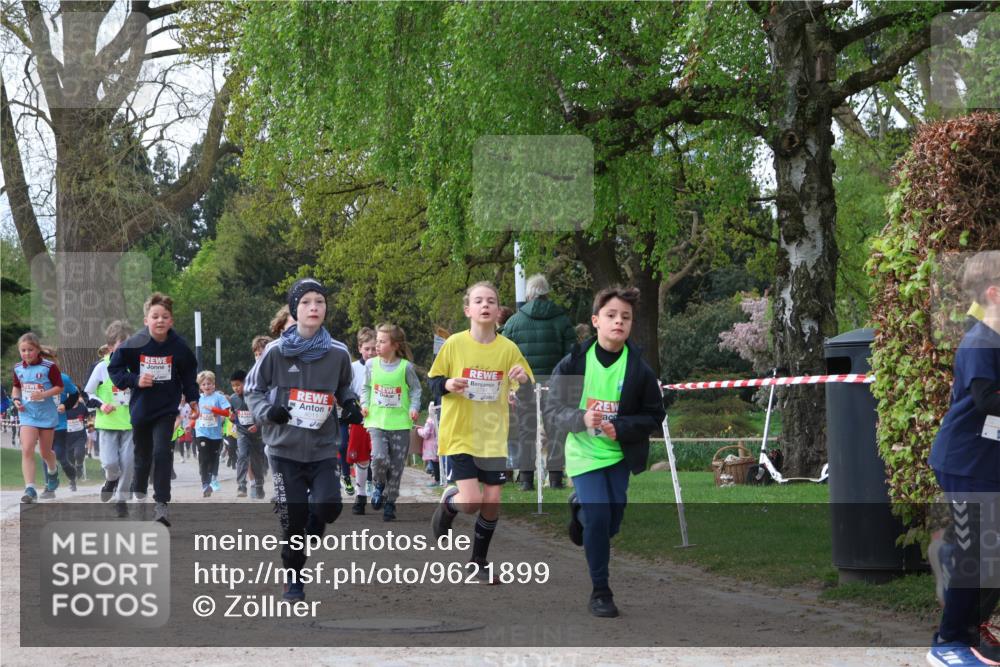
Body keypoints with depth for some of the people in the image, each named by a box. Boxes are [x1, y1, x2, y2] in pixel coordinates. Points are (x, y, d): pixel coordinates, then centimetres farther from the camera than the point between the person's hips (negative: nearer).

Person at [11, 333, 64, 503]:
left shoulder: (49, 367, -11)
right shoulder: (18, 369, 2)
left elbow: (59, 387, -8)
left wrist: (43, 394, -23)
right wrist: (16, 399, -2)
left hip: (46, 414, -2)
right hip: (27, 414, 2)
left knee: (46, 452, 13)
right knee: (27, 450, -16)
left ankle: (53, 472, 48)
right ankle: (30, 489, -19)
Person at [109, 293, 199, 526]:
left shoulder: (179, 347, -10)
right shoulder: (134, 344, -15)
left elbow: (189, 373, 7)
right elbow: (114, 369, -4)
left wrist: (192, 399, 6)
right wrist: (135, 380, -18)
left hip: (166, 409, -1)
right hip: (140, 409, 1)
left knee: (162, 452, -17)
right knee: (142, 456, 15)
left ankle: (162, 503, -14)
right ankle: (139, 494, 40)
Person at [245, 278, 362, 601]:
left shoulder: (338, 353, -1)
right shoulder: (276, 351, -7)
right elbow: (252, 389, 5)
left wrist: (351, 405, 0)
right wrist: (267, 411, -13)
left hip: (323, 447, 1)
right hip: (285, 447, -1)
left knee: (328, 506, -18)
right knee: (292, 519, 1)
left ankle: (313, 523, 18)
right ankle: (294, 578, 23)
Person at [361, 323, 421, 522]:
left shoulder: (406, 366, -5)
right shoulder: (371, 364, 2)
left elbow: (415, 389, 6)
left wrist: (414, 407, -9)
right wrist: (365, 404, 0)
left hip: (400, 422, -1)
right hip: (377, 421, 1)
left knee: (396, 466, 3)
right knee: (379, 457, -20)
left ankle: (390, 502, 19)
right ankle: (379, 485, 10)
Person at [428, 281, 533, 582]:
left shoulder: (509, 349, -1)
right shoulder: (454, 344, -6)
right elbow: (432, 381, 3)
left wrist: (524, 380, -15)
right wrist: (448, 384, -18)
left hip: (493, 438, 3)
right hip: (460, 435, -2)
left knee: (492, 503, 2)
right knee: (471, 502, -14)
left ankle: (479, 562, 23)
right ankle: (447, 504, 22)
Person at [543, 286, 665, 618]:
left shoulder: (640, 369, -13)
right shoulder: (572, 362, -14)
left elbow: (654, 416, -5)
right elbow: (551, 412, -11)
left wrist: (620, 427, -22)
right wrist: (581, 418, -31)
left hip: (621, 453, 2)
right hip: (585, 452, -2)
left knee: (611, 525, 12)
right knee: (598, 519, -16)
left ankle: (580, 507, 47)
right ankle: (600, 591, 2)